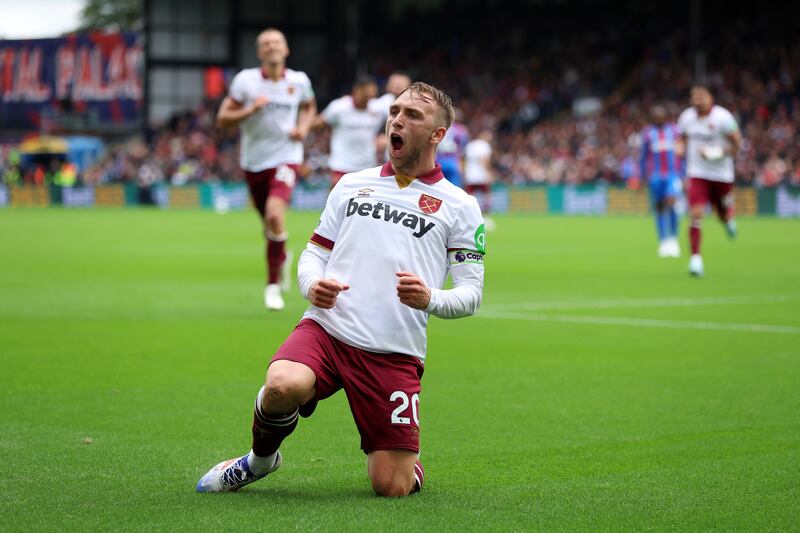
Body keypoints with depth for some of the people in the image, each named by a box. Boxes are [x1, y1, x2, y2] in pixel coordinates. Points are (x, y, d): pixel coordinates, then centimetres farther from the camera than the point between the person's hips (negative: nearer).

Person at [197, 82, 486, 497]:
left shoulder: (459, 205, 10)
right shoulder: (351, 185, 19)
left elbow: (471, 293, 6)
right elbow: (313, 253, 22)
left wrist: (430, 299, -16)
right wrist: (313, 285, -2)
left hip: (394, 354, -1)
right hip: (326, 328, 2)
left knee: (391, 487, -9)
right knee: (283, 387, -34)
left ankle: (411, 465, 32)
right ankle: (260, 459, 1)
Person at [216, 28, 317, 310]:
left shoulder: (299, 81, 0)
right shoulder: (245, 80, -5)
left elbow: (308, 106, 23)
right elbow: (223, 118, -3)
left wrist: (303, 128, 2)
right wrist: (250, 110, -20)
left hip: (286, 157, -2)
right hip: (254, 161, 2)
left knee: (275, 213, -26)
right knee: (269, 224, 11)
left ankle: (273, 284, -12)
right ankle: (282, 258, 48)